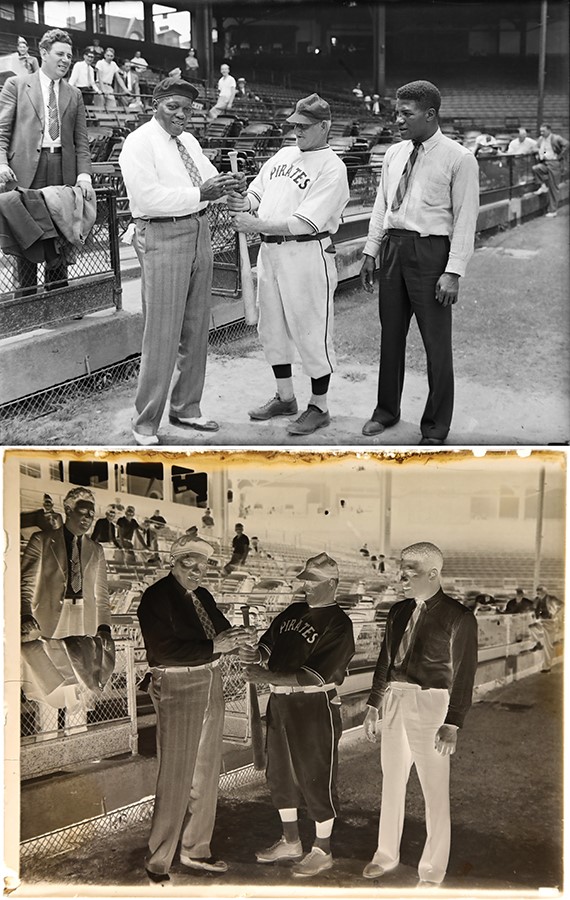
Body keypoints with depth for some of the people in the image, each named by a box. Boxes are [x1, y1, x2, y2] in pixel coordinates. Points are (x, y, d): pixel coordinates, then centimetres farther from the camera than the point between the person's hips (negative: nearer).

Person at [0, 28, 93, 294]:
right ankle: (27, 297, 5)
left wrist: (84, 175, -2)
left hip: (63, 169, 3)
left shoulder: (74, 95, 17)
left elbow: (81, 140, 13)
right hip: (26, 169, -3)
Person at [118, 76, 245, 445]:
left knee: (196, 329, 14)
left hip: (199, 234, 8)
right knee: (162, 335, -6)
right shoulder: (139, 143, -9)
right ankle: (146, 423, 4)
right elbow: (148, 197, -20)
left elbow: (210, 179, 16)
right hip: (163, 238, -8)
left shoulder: (189, 141, 15)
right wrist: (200, 193, -24)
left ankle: (186, 408, 27)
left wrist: (231, 184, -8)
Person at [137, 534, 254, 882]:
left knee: (206, 773, 15)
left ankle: (196, 849, 28)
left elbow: (221, 629, 10)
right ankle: (158, 861, 7)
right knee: (176, 777, -4)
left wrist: (237, 635, -14)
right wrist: (214, 646, -26)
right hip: (177, 690, -8)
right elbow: (164, 650, -23)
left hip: (211, 688, 8)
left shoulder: (202, 596, 10)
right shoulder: (157, 597, -14)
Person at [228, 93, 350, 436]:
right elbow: (257, 192, 19)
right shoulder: (284, 155, 14)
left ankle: (319, 407, 12)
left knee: (312, 332, -1)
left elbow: (305, 222, -19)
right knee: (272, 328, 15)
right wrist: (244, 203, -5)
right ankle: (285, 398, 30)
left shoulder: (332, 167, -10)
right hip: (270, 250, 8)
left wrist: (258, 224, -23)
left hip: (307, 253, -8)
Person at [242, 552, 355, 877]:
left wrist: (270, 677, -28)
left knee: (317, 779, 3)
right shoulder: (294, 611, 9)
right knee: (281, 775, 16)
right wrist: (257, 653, -14)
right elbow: (271, 640, 10)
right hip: (281, 703, 8)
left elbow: (315, 675, -21)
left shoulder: (338, 624, -13)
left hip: (315, 707, -7)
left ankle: (322, 851, 18)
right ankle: (291, 842, 32)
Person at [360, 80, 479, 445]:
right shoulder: (394, 154, 10)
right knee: (391, 335, 14)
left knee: (436, 342, 2)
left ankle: (436, 428, 14)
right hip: (393, 247, 6)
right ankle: (387, 411, 29)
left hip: (430, 251, -5)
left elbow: (465, 219, -10)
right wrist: (371, 252, 11)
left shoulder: (459, 159, -8)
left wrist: (453, 271, -15)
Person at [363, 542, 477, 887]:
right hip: (394, 702, 6)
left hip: (430, 704, -5)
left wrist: (453, 723, -13)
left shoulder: (458, 616, -9)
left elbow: (464, 674, -9)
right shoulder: (399, 611, 7)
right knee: (392, 782, 15)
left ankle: (433, 870, 16)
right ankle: (387, 855, 30)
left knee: (435, 790, 3)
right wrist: (373, 706, 14)